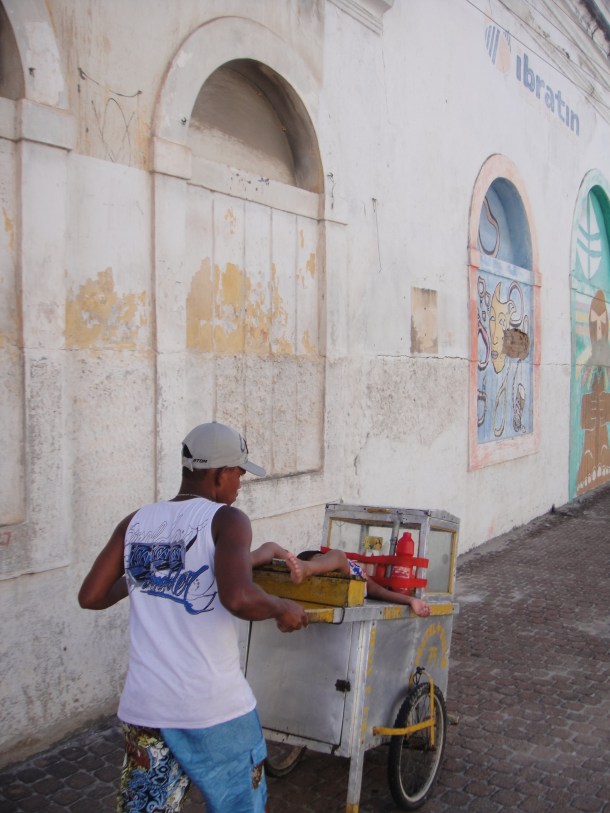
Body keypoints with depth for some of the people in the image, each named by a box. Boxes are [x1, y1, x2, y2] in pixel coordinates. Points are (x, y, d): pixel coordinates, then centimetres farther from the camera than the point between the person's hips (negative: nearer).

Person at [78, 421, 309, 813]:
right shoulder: (226, 520, -11)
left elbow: (91, 597, 7)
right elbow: (238, 598, -27)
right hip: (216, 709, -4)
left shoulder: (135, 523, 4)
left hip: (144, 707, 5)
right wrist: (283, 609, -8)